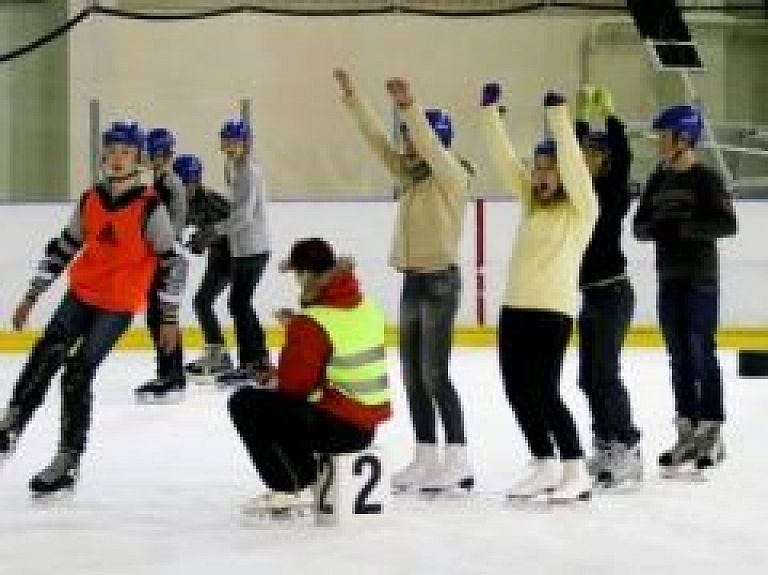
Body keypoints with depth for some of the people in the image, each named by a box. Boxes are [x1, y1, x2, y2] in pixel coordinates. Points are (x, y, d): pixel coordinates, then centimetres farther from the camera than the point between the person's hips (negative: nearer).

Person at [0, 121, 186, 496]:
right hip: (81, 294, 5)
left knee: (77, 374, -10)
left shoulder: (149, 207, -12)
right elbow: (63, 247, 13)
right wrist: (31, 296, 13)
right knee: (44, 357, -11)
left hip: (119, 305, -5)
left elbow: (172, 262, -11)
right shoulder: (90, 201, 5)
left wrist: (170, 319, -13)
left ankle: (67, 462, -1)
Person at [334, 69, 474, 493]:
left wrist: (407, 107, -39)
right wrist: (352, 99, 11)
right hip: (412, 282, 8)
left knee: (435, 375, -10)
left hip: (440, 281, -8)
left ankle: (457, 460, -6)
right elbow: (378, 143, 14)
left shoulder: (453, 176, -9)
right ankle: (426, 457, 15)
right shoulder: (411, 177, 13)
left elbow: (430, 147, -27)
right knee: (413, 374, 9)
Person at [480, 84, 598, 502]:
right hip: (515, 306, 7)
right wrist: (490, 113, 4)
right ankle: (545, 466, 20)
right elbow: (504, 159, 11)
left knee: (544, 391, -11)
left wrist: (559, 117, -22)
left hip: (553, 309, -7)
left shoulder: (581, 207, -2)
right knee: (517, 390, 7)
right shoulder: (531, 201, 15)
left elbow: (572, 163, -17)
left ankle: (576, 472, -2)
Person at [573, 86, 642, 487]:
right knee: (590, 376, 11)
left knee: (605, 372, -9)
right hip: (591, 293, 9)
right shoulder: (587, 192, 10)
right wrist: (581, 116, 13)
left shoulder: (615, 190, -9)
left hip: (612, 292, -9)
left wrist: (608, 115, -20)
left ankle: (627, 451, -5)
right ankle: (605, 446, 20)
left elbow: (621, 153, -24)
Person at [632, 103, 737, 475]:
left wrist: (684, 227, -22)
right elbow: (639, 225, 12)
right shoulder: (658, 180, 10)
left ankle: (711, 431, 4)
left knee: (701, 353, -3)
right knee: (679, 357, 9)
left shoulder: (706, 179, -8)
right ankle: (688, 432, 16)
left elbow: (728, 224, -15)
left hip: (700, 280, -6)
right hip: (669, 280, 6)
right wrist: (653, 227, -10)